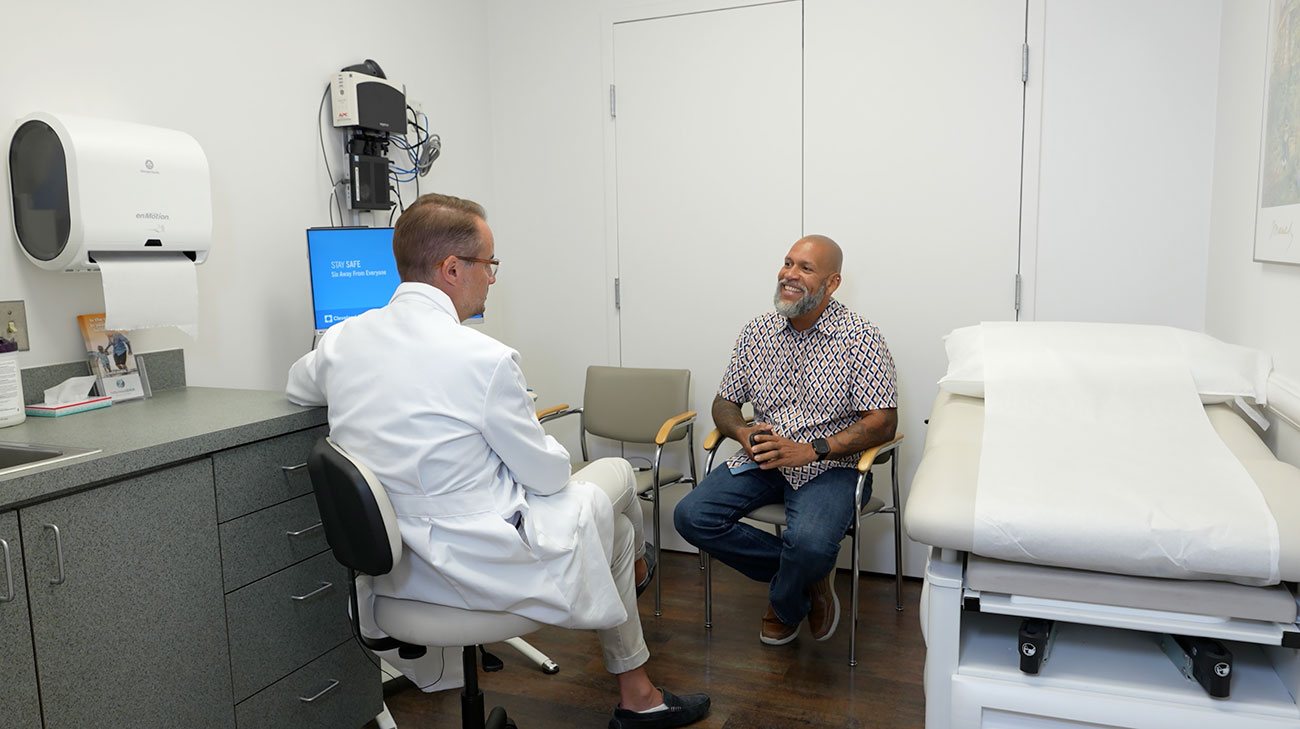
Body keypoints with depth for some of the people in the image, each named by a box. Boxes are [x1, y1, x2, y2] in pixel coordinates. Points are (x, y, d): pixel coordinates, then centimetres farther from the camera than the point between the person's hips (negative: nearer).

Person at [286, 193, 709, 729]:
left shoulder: (341, 339, -3)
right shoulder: (484, 358, -25)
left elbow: (298, 387, 22)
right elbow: (547, 474, -13)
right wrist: (539, 436, 10)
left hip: (395, 569, 8)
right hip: (483, 569, -8)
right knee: (616, 474, 19)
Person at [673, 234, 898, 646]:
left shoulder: (861, 338, -7)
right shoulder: (755, 334, 6)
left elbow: (883, 422, -11)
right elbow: (724, 404, 13)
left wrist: (811, 450, -22)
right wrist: (745, 434, -12)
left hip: (828, 466, -4)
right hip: (762, 461, 5)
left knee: (811, 543, -33)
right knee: (691, 516, -15)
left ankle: (784, 605, 7)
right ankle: (810, 576, 1)